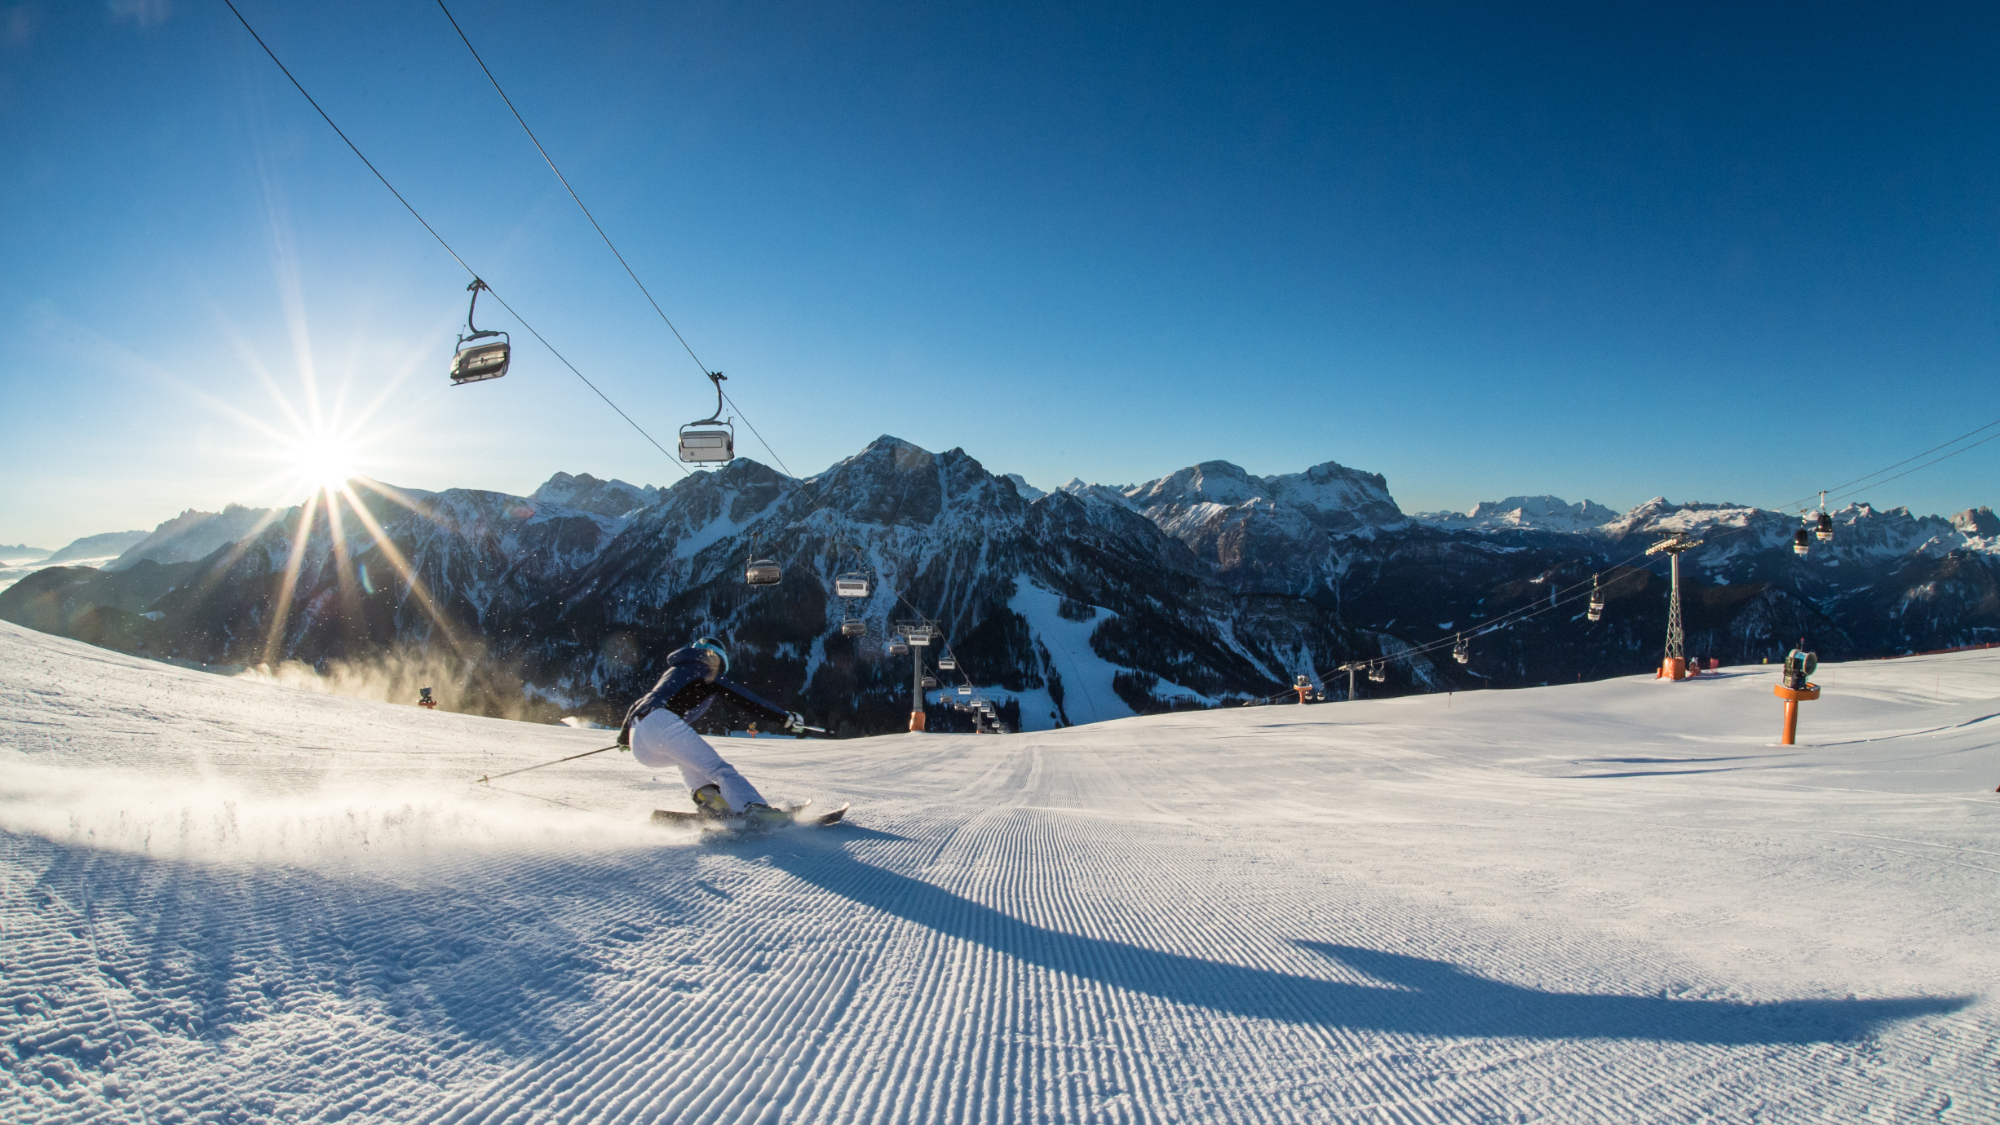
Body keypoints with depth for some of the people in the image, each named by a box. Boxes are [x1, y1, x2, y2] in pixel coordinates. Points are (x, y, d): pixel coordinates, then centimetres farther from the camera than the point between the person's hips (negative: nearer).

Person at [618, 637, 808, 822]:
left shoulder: (673, 671, 35)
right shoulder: (703, 671, 13)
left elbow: (639, 704, 43)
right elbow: (742, 698, 4)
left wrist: (624, 737, 59)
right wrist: (786, 717, 4)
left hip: (640, 749, 8)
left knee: (687, 757, 34)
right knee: (719, 769, -15)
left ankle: (705, 796, 6)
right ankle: (755, 810, -39)